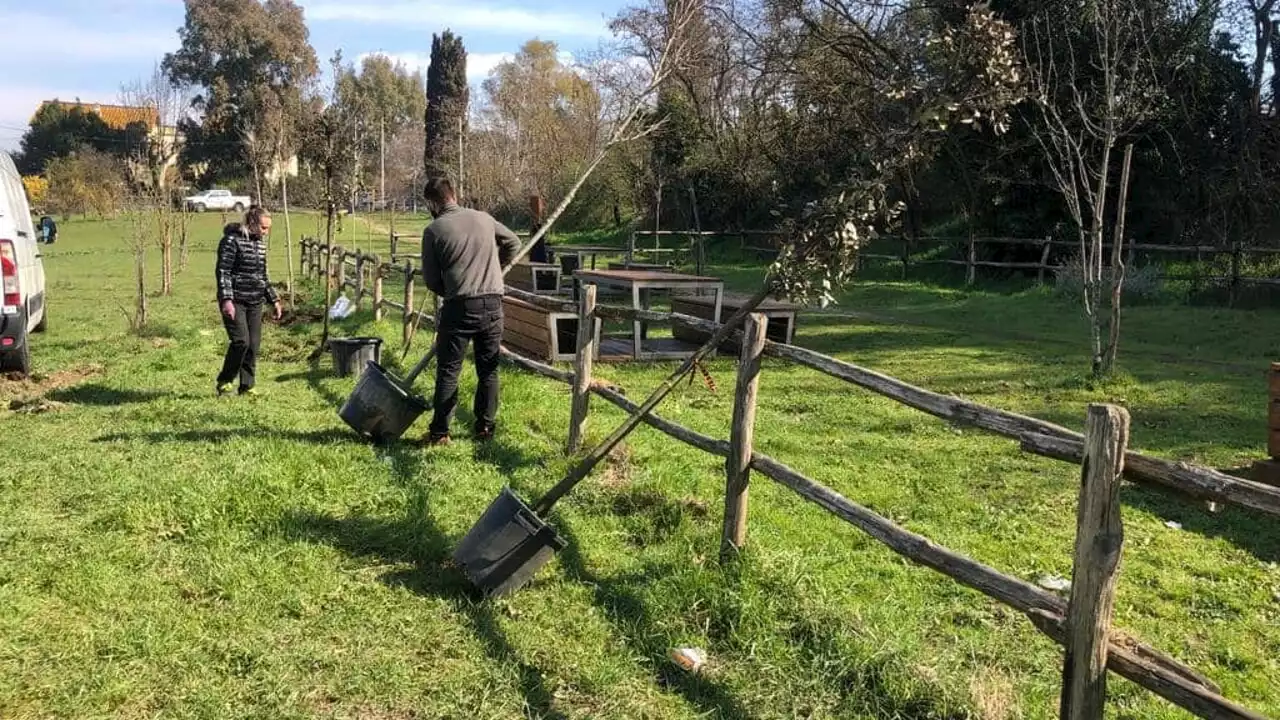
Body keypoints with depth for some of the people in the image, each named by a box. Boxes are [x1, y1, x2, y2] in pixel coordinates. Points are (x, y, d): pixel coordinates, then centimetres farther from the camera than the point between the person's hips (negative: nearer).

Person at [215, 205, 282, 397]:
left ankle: (247, 386, 14)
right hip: (235, 301, -7)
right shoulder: (232, 241, -9)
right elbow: (223, 272, -14)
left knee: (254, 344, 4)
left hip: (255, 302, 7)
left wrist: (274, 299, 20)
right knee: (241, 341, -15)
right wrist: (226, 299, -23)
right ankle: (224, 381, 2)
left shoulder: (260, 243, 14)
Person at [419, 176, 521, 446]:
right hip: (492, 304, 3)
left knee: (448, 372, 6)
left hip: (459, 307, -3)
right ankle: (485, 427, 18)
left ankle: (440, 432, 8)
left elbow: (431, 281, 1)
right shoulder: (484, 219, 8)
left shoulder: (433, 230, -3)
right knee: (488, 370, 13)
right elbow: (514, 243, 22)